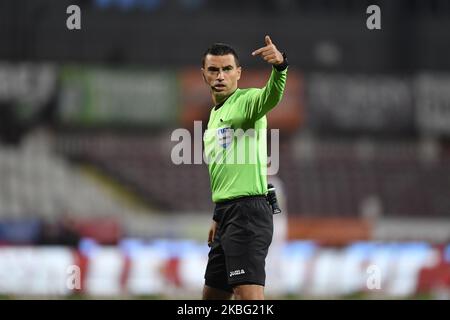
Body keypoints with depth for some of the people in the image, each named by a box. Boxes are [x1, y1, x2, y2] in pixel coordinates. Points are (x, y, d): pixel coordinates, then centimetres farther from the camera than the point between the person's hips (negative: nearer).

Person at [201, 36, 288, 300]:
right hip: (226, 213, 10)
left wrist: (279, 65, -53)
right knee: (212, 296, 15)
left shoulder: (246, 100, -8)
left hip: (248, 212, -9)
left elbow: (271, 96, -33)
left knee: (250, 296, -20)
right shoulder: (215, 114, 20)